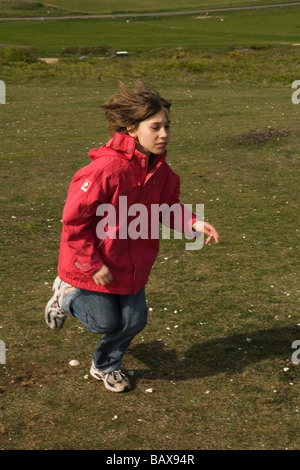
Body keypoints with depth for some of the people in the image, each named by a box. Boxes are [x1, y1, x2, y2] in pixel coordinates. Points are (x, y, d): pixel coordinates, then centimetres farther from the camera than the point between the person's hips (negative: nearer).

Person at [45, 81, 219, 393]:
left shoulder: (159, 168, -7)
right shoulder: (107, 168, -31)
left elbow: (168, 205, 8)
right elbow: (74, 219, -25)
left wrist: (194, 223, -13)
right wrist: (93, 265, -21)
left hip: (132, 261, 7)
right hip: (94, 266, -6)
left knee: (134, 321, 11)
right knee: (105, 323, 6)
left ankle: (106, 366, 41)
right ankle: (67, 295, 37)